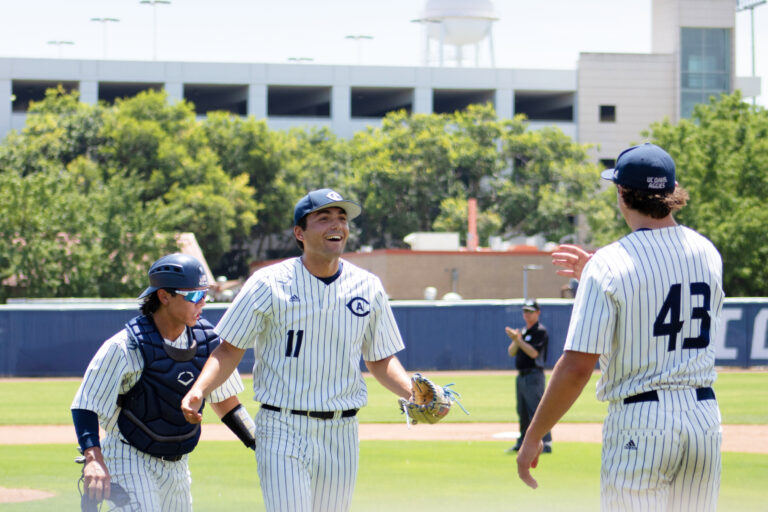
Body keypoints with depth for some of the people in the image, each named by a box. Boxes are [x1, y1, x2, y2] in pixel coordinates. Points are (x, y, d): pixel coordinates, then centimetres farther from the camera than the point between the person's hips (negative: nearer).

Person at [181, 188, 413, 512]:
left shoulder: (368, 288, 6)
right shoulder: (269, 284, -5)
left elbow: (381, 360, 13)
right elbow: (230, 349, -3)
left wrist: (414, 393, -6)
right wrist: (198, 391, -20)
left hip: (341, 434, 4)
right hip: (283, 432, -4)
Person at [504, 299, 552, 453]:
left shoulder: (540, 332, -7)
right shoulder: (523, 331, 17)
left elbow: (533, 352, -18)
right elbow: (511, 352, 11)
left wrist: (518, 339, -19)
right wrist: (515, 340, -7)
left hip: (534, 375, -9)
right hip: (521, 376, 9)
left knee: (537, 410, -14)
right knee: (522, 412, 13)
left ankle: (546, 443, -16)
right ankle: (523, 442, 20)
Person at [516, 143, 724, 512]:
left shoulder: (609, 264, -11)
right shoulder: (708, 253, 6)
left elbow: (577, 367, -15)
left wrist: (533, 437, -6)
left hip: (639, 425, -5)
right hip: (705, 418, 5)